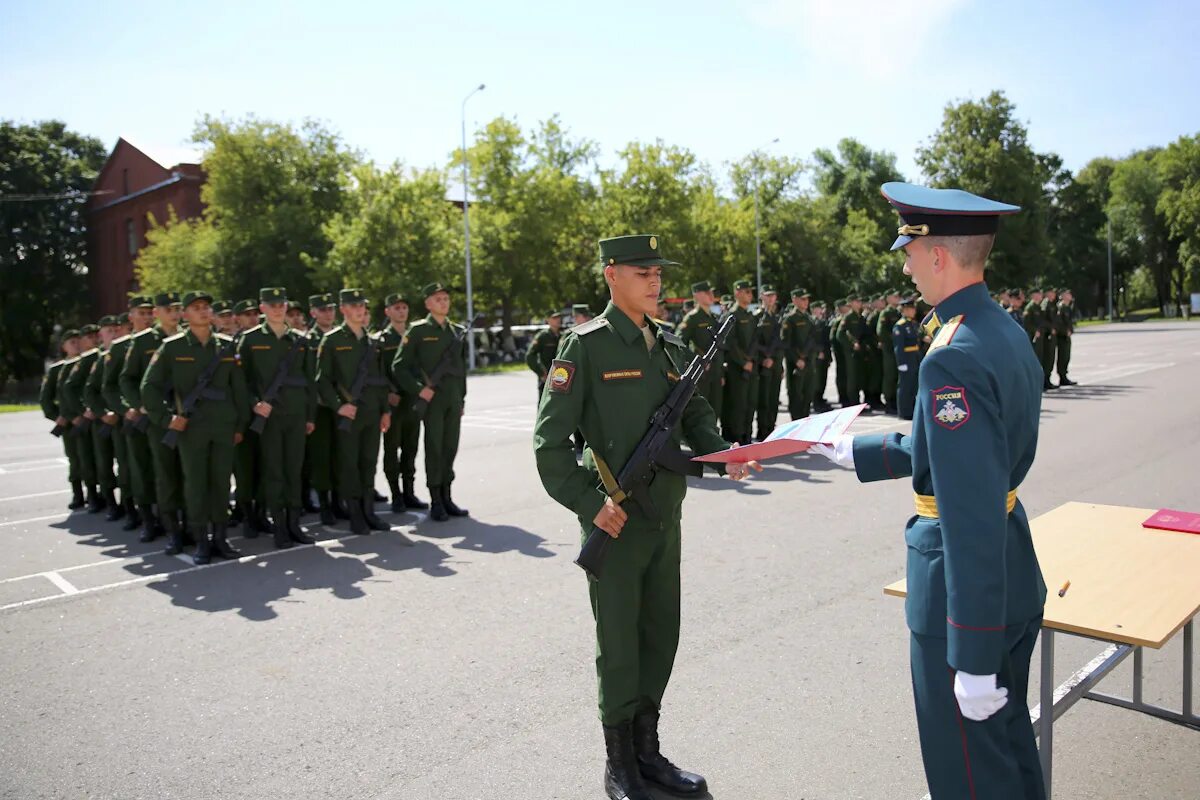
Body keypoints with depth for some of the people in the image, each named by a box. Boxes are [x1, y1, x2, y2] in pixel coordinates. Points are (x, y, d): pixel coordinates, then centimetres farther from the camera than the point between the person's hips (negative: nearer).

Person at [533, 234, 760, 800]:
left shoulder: (672, 347, 10)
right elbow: (549, 440, -12)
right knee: (619, 646, 6)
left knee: (660, 637, 15)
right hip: (615, 521, -6)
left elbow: (697, 419, 13)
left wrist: (725, 453, -7)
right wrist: (589, 504, -17)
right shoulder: (586, 345, -9)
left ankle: (647, 750, 33)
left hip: (666, 516, 6)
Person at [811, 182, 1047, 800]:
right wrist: (855, 450, 21)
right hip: (1016, 580, 9)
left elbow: (972, 519, -28)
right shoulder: (1007, 333, 5)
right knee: (1011, 739, 27)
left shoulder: (953, 360, -26)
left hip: (968, 588, -9)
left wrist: (975, 658, -23)